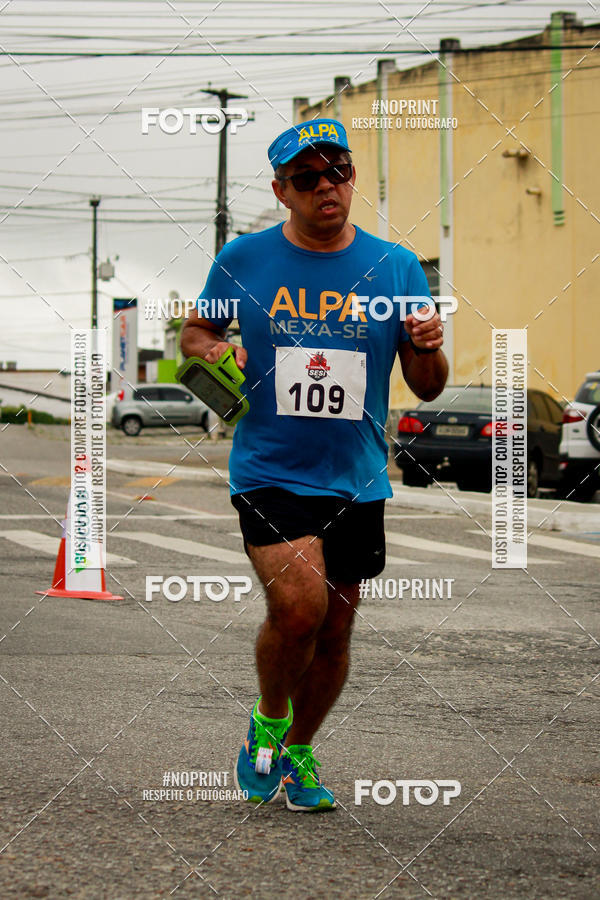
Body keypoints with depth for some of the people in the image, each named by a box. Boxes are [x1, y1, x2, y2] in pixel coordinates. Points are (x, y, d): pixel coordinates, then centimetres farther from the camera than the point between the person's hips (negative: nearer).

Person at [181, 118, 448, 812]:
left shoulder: (397, 268, 2)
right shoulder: (242, 260, -1)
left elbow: (427, 389, 6)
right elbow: (194, 330, 14)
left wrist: (429, 349, -16)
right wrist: (210, 352, -9)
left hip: (357, 481, 3)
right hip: (269, 471, -3)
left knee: (334, 631, 10)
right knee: (299, 604, -22)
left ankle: (298, 753, 35)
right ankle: (268, 720, 7)